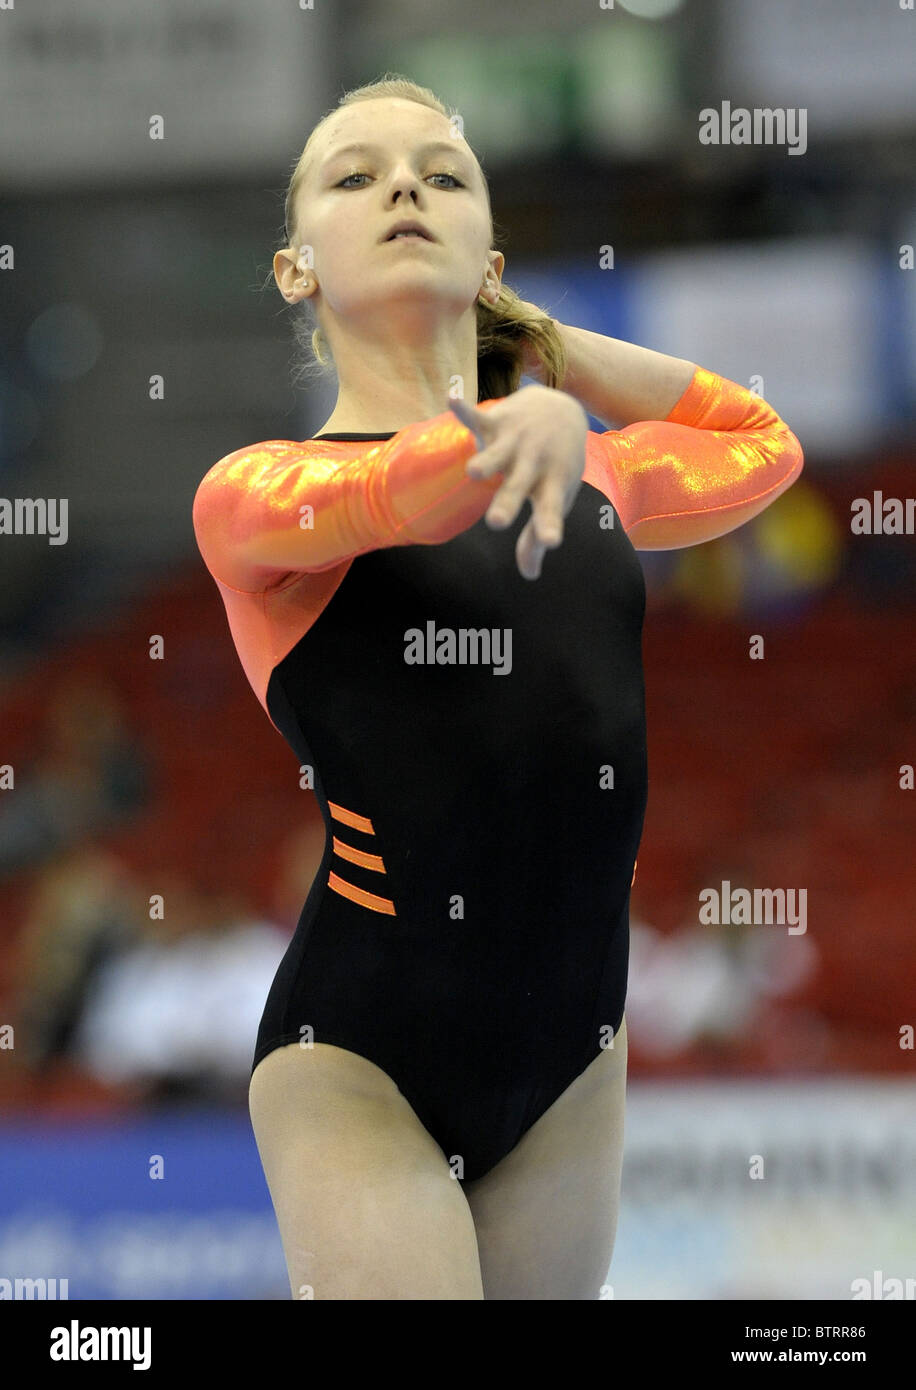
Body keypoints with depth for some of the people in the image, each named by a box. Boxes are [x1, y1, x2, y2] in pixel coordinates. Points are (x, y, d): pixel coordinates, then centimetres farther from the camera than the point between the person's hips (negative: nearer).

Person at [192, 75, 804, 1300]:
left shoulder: (596, 481, 15)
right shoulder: (253, 496, -2)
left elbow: (760, 441, 34)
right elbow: (374, 502, -25)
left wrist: (545, 345, 22)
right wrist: (518, 426, -46)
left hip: (572, 1055, 5)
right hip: (357, 1055, -5)